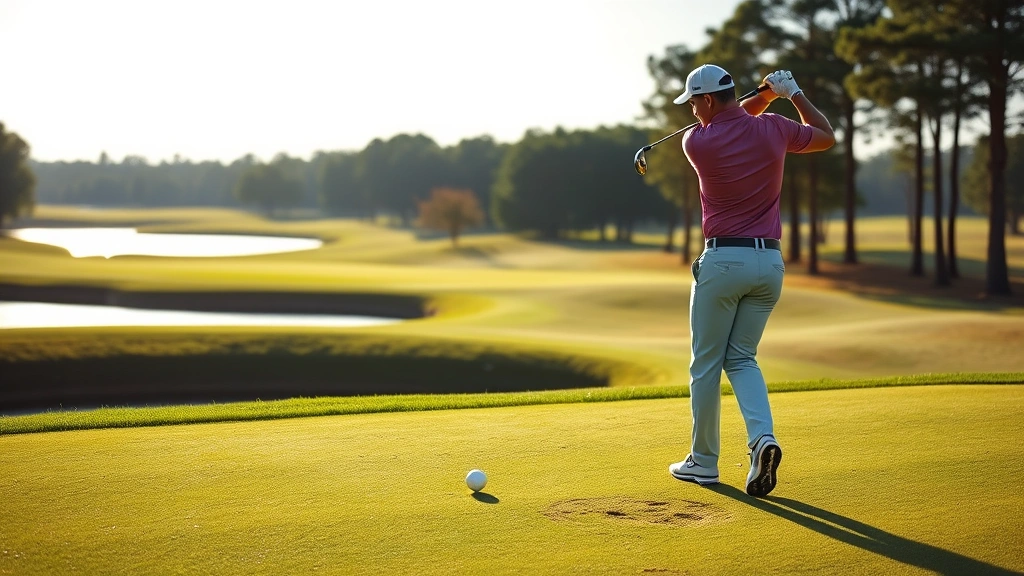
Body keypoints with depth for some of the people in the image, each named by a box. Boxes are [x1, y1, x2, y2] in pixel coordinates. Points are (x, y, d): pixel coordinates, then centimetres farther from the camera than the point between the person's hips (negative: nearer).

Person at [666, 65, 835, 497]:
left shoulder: (695, 142, -6)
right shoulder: (774, 129, 0)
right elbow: (827, 137, 19)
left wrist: (766, 94, 15)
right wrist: (792, 93, 24)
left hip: (722, 260, -4)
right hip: (770, 260, 4)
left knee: (706, 362, 9)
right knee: (741, 358, 14)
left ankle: (704, 461, 16)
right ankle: (763, 437, -9)